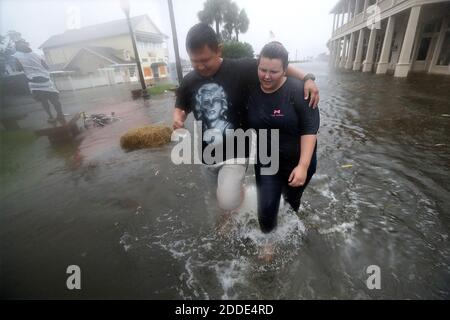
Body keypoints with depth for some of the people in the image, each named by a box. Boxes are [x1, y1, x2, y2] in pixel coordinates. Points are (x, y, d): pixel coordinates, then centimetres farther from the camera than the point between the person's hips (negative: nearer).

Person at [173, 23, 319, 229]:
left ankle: (238, 187, 17)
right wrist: (178, 119, -9)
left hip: (234, 151, -4)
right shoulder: (189, 81, -1)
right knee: (218, 199, 22)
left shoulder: (239, 69, -14)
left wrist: (306, 78, -17)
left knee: (227, 202, -19)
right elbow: (181, 107, 13)